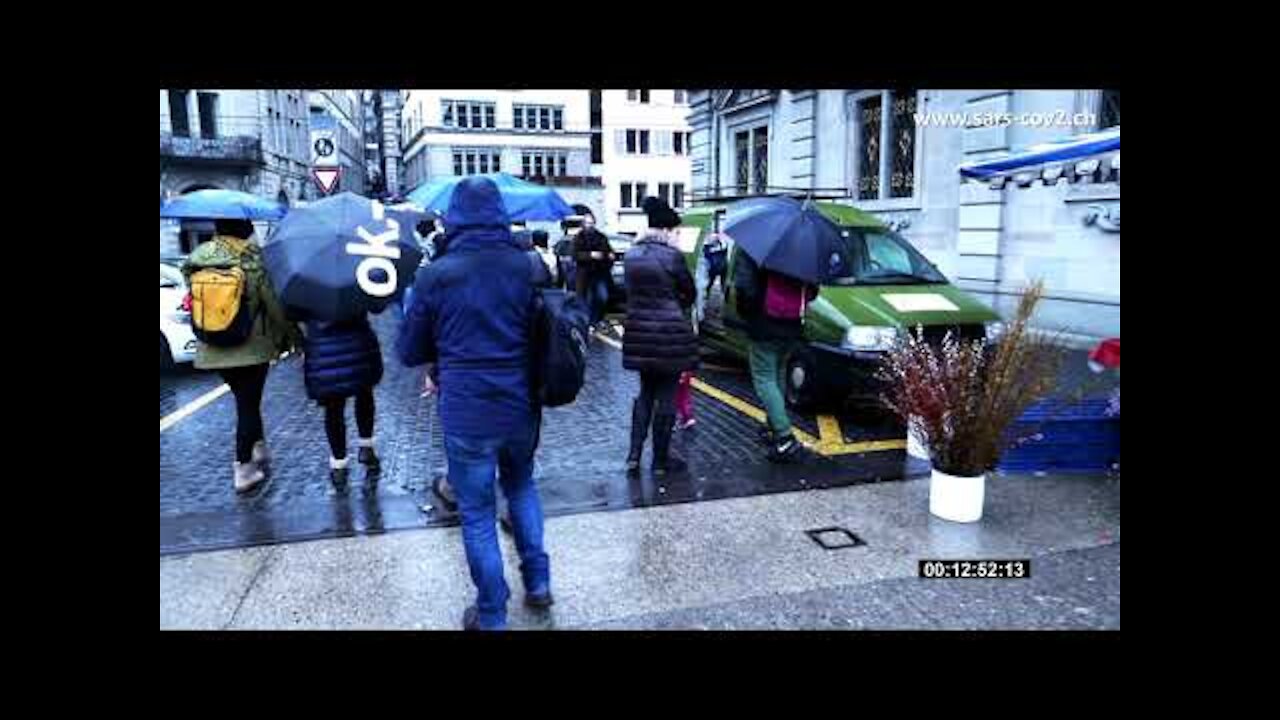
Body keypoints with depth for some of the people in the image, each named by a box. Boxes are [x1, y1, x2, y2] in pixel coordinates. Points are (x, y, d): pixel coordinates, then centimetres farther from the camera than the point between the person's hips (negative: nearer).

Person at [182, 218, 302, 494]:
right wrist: (292, 334, 1)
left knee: (246, 401, 21)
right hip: (251, 347, -4)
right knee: (248, 405, 6)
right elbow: (274, 304, -11)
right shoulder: (253, 259, -13)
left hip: (212, 350, 4)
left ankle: (259, 450, 33)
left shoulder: (195, 259, 0)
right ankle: (243, 468, 8)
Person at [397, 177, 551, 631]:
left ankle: (492, 617, 24)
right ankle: (538, 581, 30)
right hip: (522, 407, 3)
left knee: (477, 514, 11)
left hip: (466, 414, -3)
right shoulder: (527, 265, -4)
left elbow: (409, 352, -1)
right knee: (521, 485, 28)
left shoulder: (435, 275, -10)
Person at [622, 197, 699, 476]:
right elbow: (689, 293, -3)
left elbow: (632, 291, 10)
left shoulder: (631, 254, 4)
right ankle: (660, 461, 16)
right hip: (670, 334, -6)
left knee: (645, 393, 19)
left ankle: (634, 455, 17)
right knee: (666, 397, 6)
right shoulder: (672, 255, -13)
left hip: (639, 332, 6)